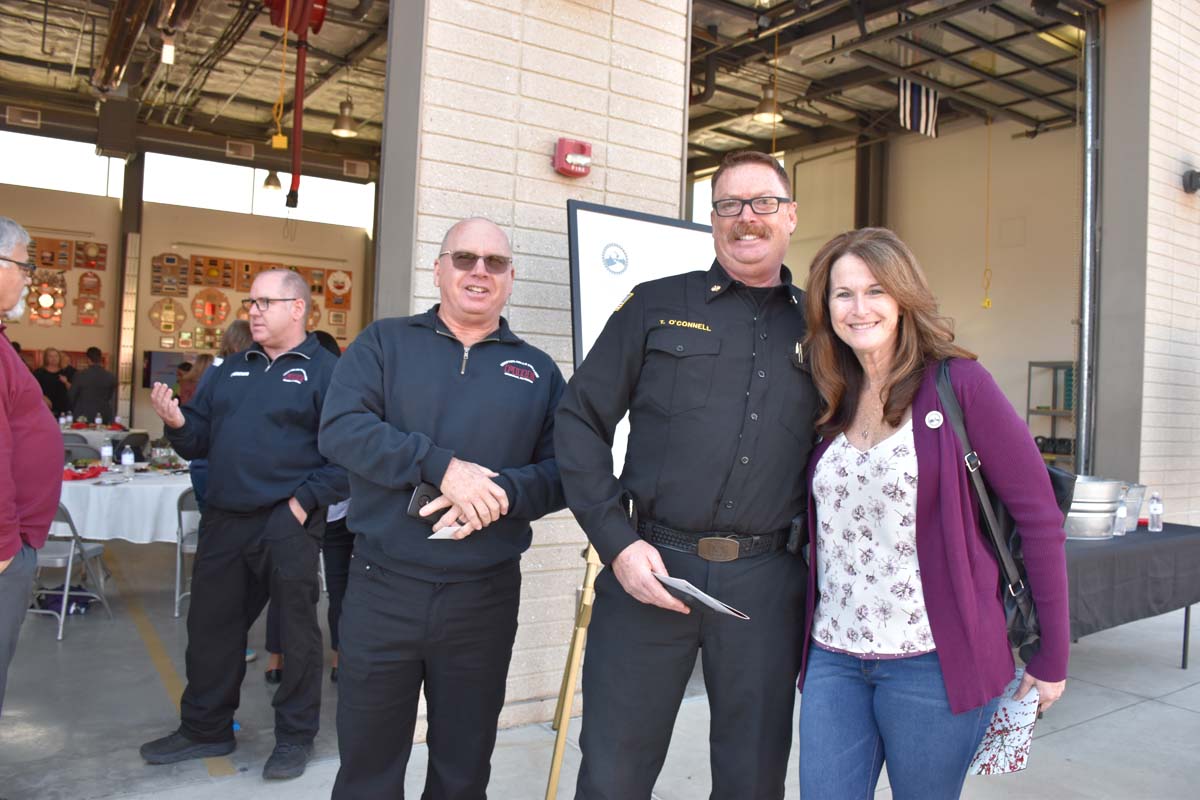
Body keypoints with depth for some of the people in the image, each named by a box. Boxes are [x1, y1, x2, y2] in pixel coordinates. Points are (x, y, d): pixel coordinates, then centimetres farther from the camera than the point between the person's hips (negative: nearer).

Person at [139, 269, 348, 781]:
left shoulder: (326, 371, -5)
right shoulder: (230, 371, 16)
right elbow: (202, 439, 16)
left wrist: (306, 501, -18)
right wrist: (178, 422, -4)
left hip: (286, 524, -6)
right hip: (224, 520, 7)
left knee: (296, 630, 5)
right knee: (211, 625, 16)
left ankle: (295, 736, 22)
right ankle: (205, 728, 34)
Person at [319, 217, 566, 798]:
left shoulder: (538, 371, 8)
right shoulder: (384, 343, 4)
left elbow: (561, 470, 2)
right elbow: (341, 427, -11)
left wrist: (501, 493, -18)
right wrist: (442, 467, -22)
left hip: (486, 597, 1)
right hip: (382, 589, -1)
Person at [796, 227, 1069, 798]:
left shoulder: (958, 384, -7)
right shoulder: (832, 404, 8)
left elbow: (1039, 515, -6)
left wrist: (1051, 658, -4)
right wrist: (811, 637, 9)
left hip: (931, 662, -4)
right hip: (833, 658, 4)